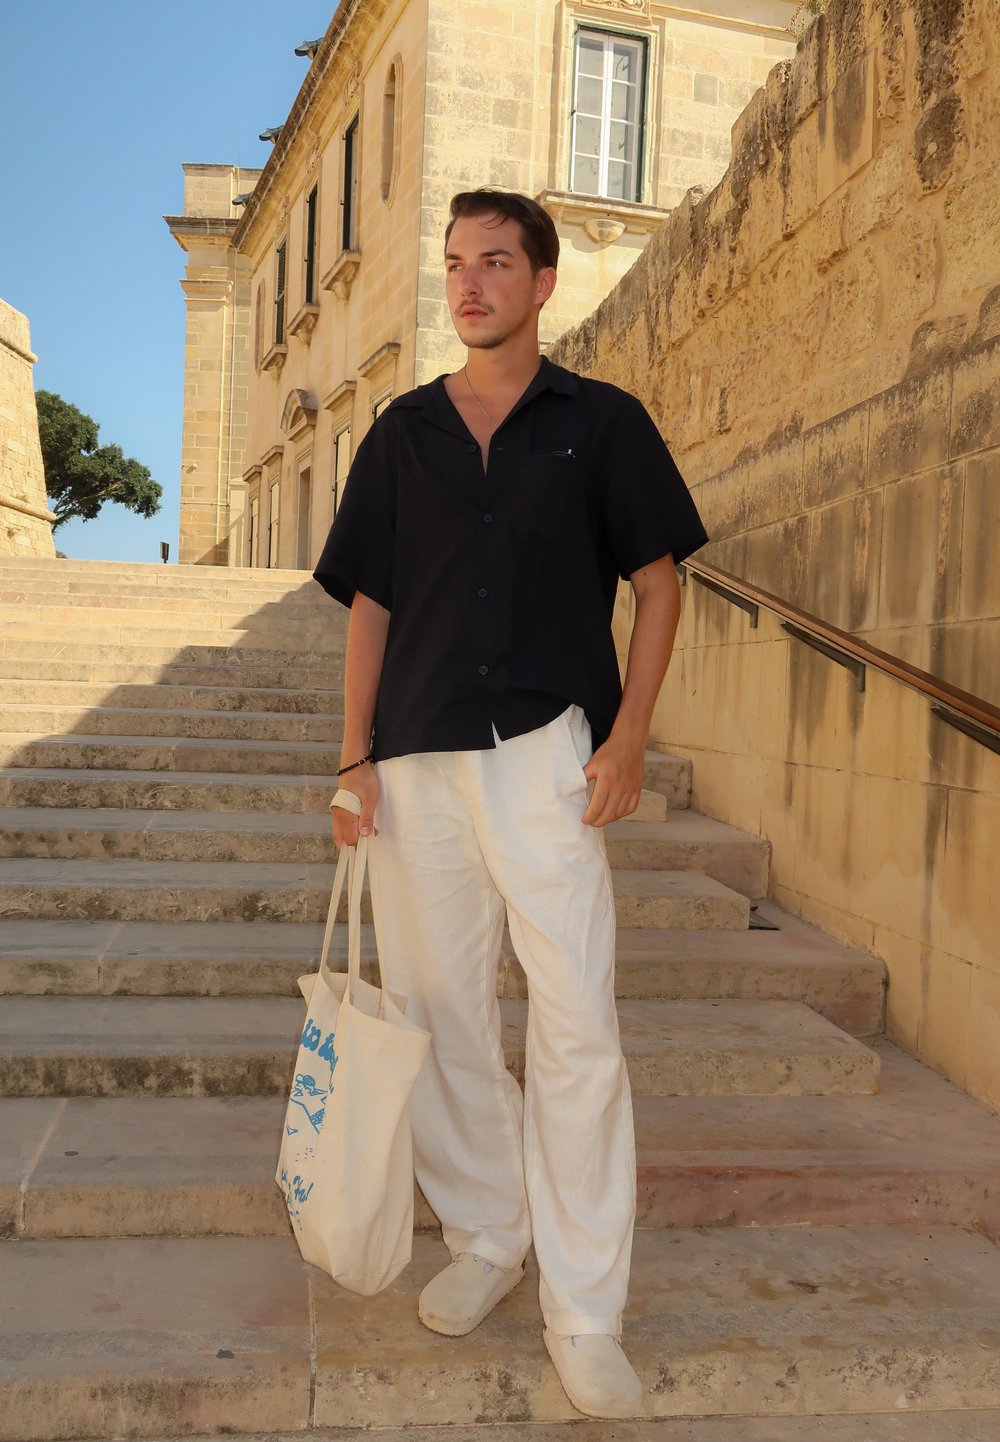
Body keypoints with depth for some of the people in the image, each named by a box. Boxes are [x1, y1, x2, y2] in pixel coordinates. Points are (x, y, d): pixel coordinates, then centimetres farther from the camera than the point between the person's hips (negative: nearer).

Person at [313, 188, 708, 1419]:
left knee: (577, 1026, -6)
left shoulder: (602, 422, 6)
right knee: (440, 1016, 9)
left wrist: (627, 736, -6)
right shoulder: (403, 431, 13)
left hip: (548, 751, -3)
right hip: (418, 759, 3)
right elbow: (369, 604, 12)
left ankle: (584, 1314, 7)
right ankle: (484, 1240, 30)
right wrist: (354, 759, 4)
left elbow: (658, 584, 5)